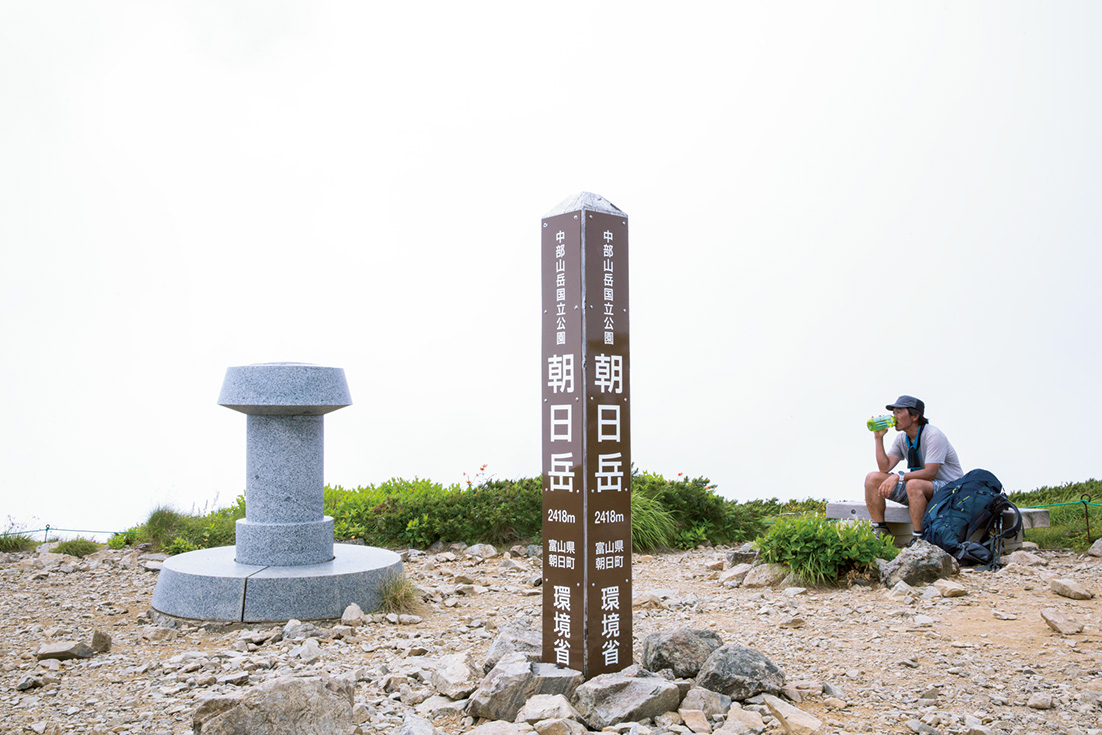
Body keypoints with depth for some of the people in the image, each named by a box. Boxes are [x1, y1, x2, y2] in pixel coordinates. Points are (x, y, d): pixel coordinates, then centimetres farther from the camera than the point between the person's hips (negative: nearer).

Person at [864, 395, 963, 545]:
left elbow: (930, 473, -27)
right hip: (920, 485, 8)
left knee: (914, 484, -40)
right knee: (872, 478, -7)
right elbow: (885, 468, -3)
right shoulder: (901, 438, 6)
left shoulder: (933, 435, -18)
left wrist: (898, 477, -34)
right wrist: (879, 438, -8)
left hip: (947, 487, -7)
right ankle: (879, 532, -7)